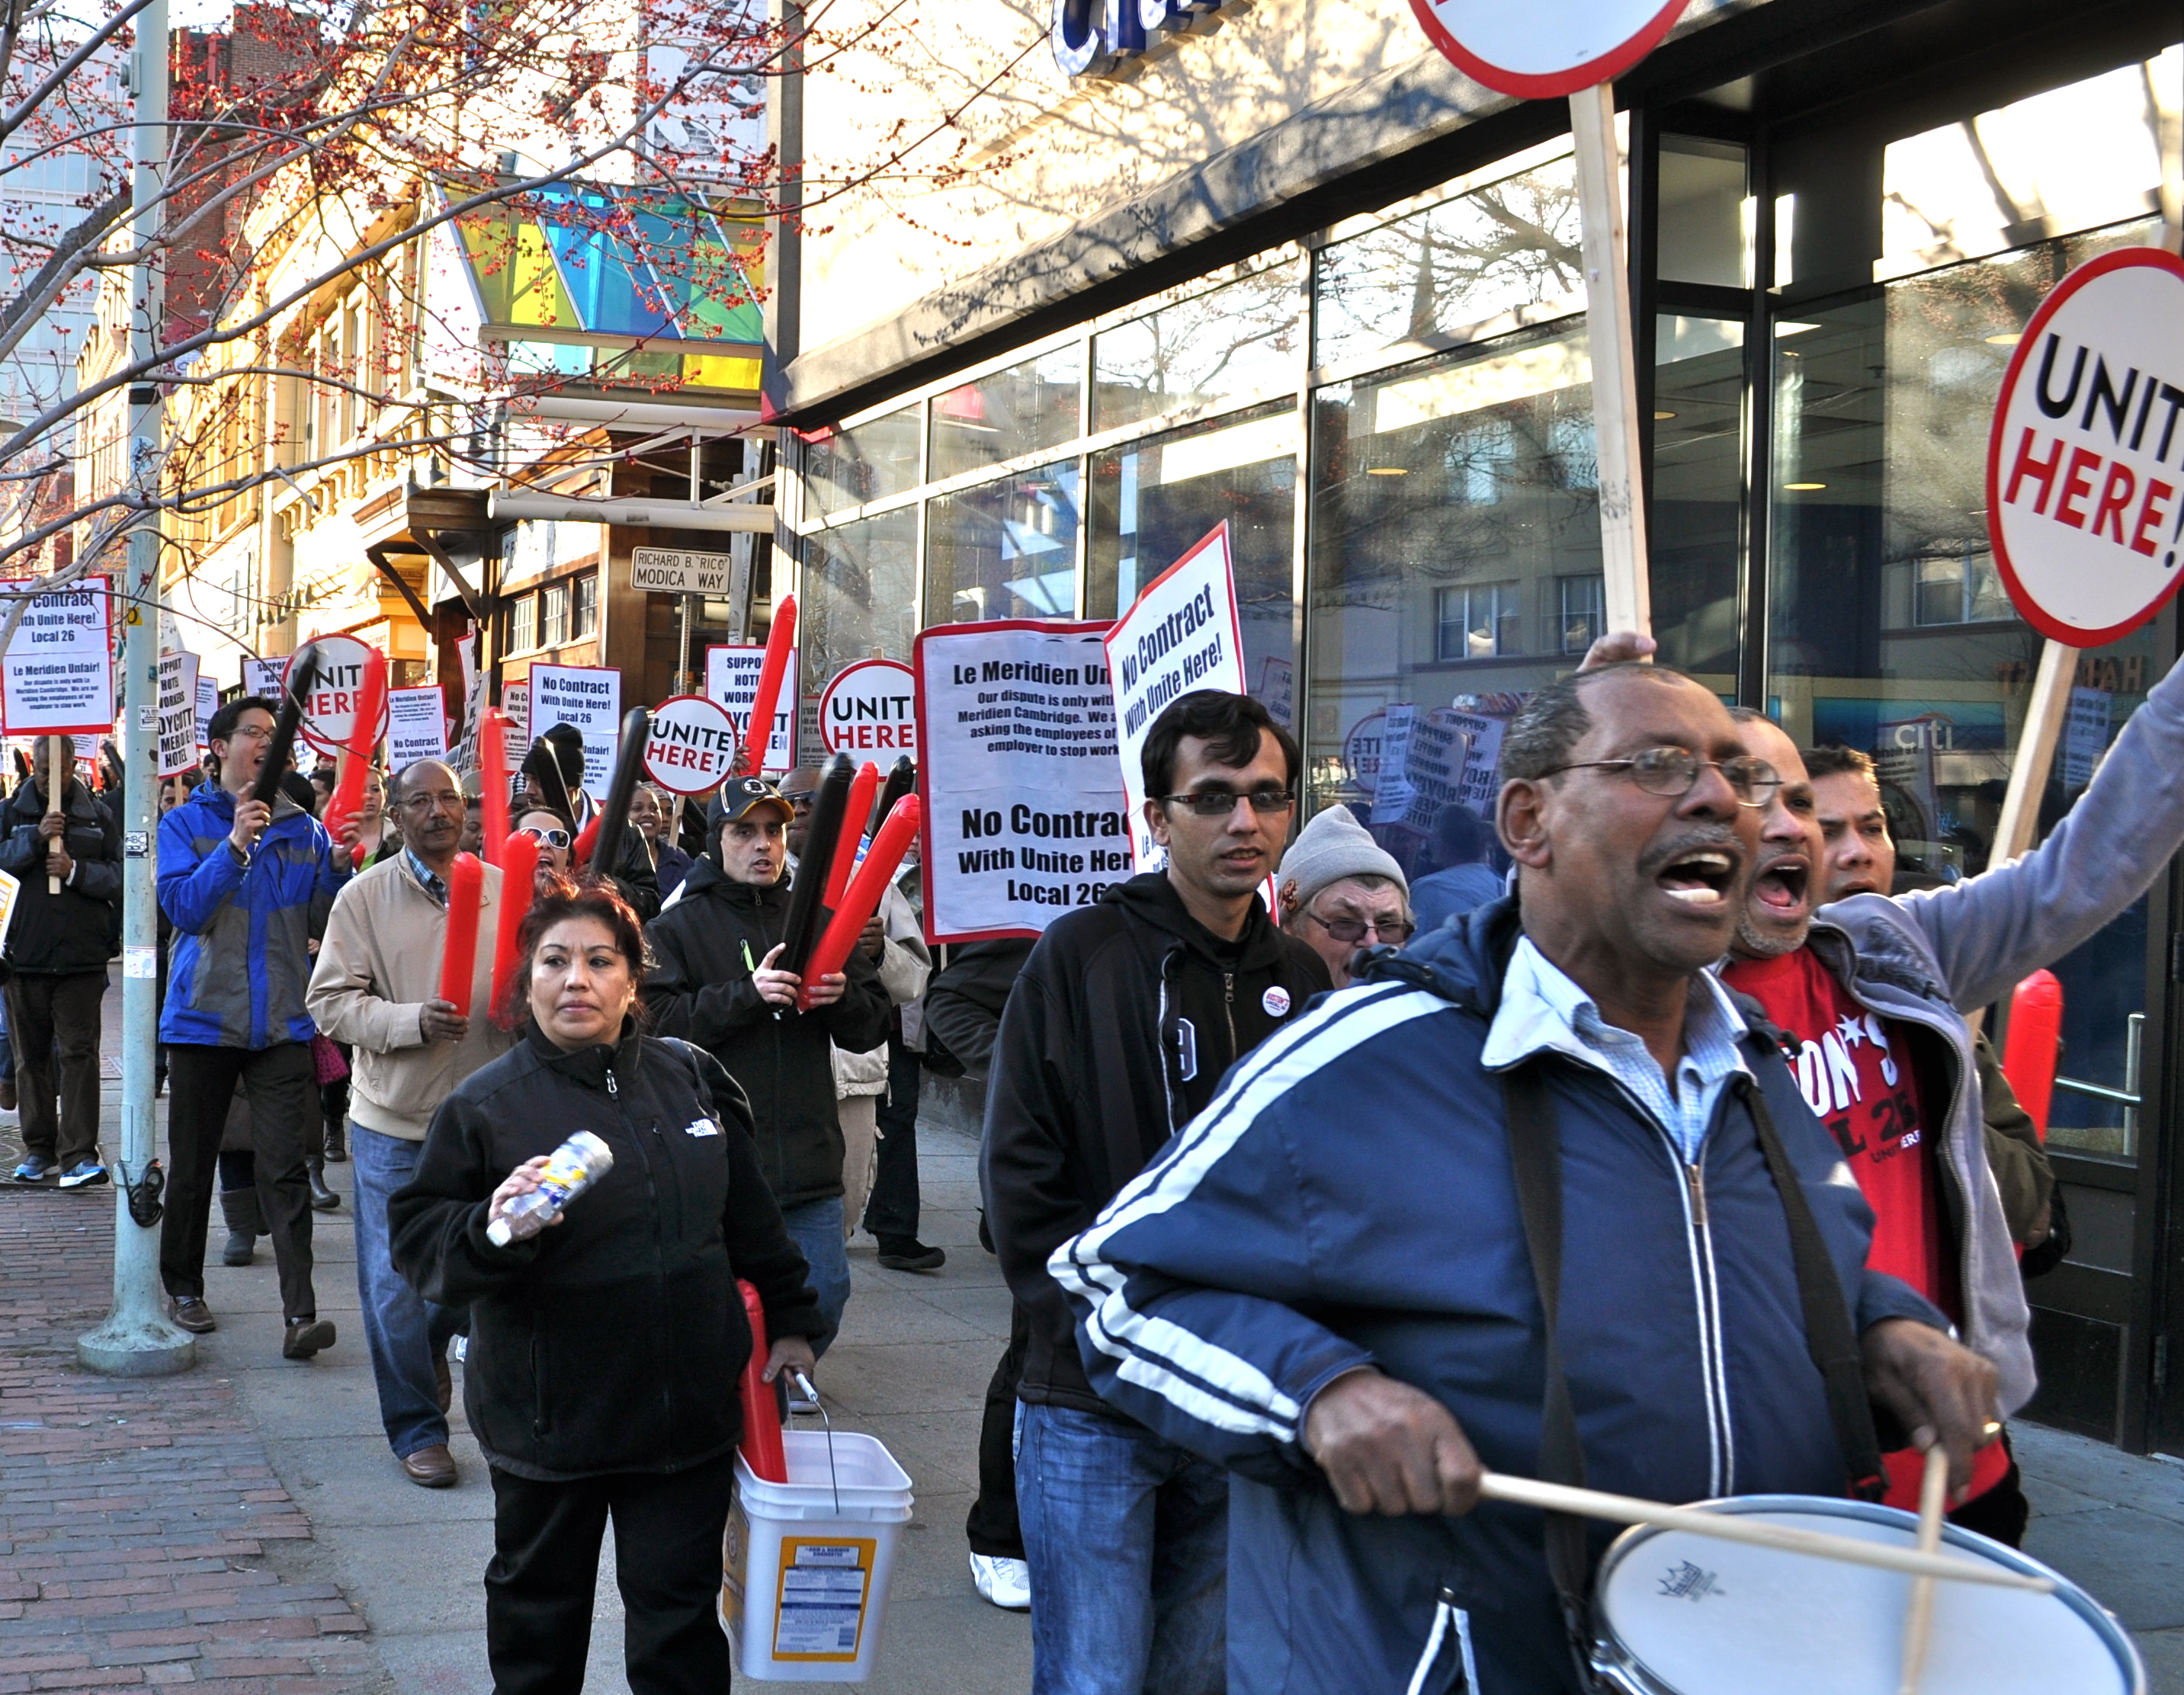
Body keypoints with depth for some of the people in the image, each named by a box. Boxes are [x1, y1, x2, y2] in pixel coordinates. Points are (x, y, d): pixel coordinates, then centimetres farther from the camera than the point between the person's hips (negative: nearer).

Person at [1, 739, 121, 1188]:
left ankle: (79, 1155, -9)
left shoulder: (97, 815, 8)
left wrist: (77, 871, -12)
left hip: (81, 955, -1)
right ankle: (39, 1149, 18)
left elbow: (121, 877, 3)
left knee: (78, 1053, -7)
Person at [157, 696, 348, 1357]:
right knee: (192, 1164, 11)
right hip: (204, 1019, 0)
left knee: (285, 1169, -7)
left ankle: (300, 1313, -12)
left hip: (282, 1023, 0)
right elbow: (182, 906, -12)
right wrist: (236, 845, -22)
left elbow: (325, 923, 7)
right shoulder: (186, 824, 3)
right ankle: (184, 1289, 30)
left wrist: (342, 865, -10)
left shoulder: (302, 829, 8)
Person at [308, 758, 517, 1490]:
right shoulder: (366, 896, -4)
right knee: (396, 1284, 2)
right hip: (394, 1125, -2)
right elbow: (330, 1001, -8)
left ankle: (431, 1351, 46)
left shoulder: (504, 890, 2)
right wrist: (413, 1021, -23)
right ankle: (416, 1428, 16)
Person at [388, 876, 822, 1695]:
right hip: (549, 1417, -2)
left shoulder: (690, 1076, 3)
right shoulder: (486, 1104, -8)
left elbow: (751, 1216, 13)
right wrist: (490, 1229, -27)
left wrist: (790, 1319, 16)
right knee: (540, 1605, 15)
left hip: (689, 1406, 2)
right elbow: (416, 1240, -8)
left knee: (680, 1610, 10)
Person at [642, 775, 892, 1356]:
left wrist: (844, 998, -10)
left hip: (809, 1158, 3)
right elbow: (656, 1021, -11)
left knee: (823, 1298, 7)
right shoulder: (677, 927, 3)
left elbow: (872, 1025, 13)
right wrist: (745, 995, -21)